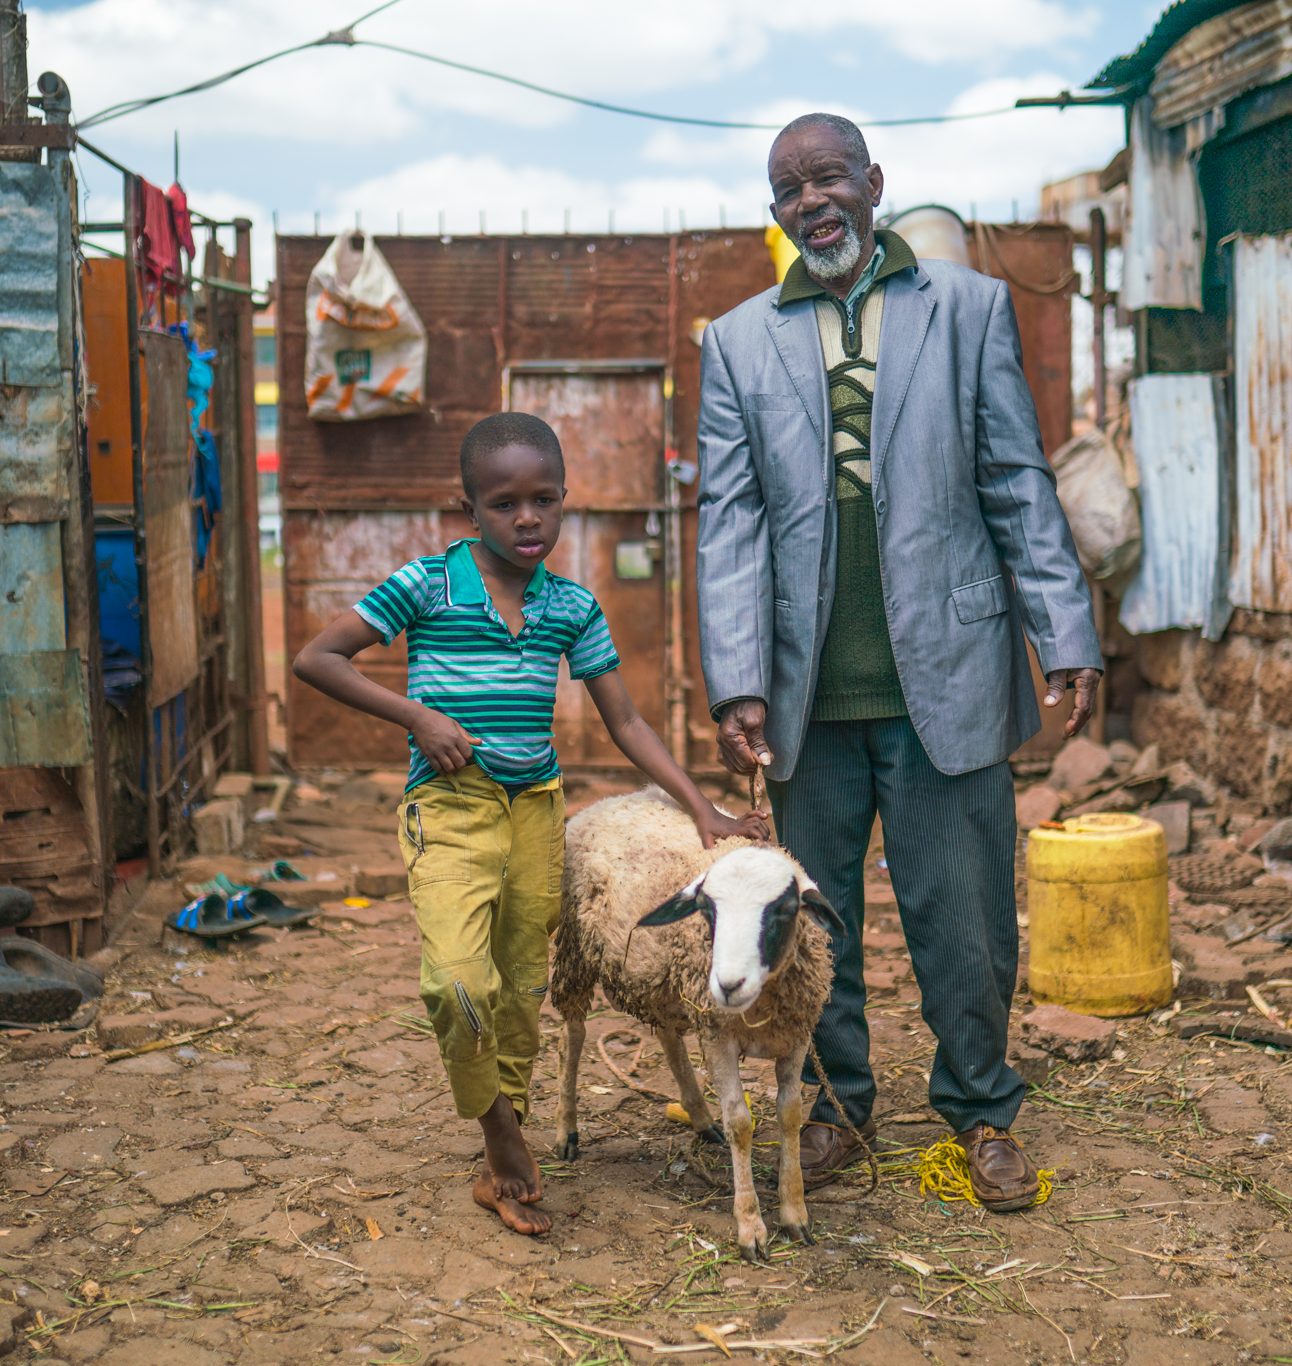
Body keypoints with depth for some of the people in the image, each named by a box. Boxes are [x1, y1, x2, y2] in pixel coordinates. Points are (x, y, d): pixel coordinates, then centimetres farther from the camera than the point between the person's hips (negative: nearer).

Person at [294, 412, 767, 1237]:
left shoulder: (572, 606, 4)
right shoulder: (429, 585, -7)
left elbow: (625, 722, 8)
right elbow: (315, 659, -5)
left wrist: (703, 809, 0)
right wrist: (417, 716, -13)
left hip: (535, 809, 4)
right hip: (450, 807, -4)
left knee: (522, 996, 11)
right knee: (460, 982, -23)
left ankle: (503, 1174, 29)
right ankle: (501, 1132, 2)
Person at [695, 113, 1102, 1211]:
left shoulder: (970, 306, 6)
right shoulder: (740, 342, 8)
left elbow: (1019, 485, 4)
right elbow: (730, 520, 3)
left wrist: (1067, 634, -3)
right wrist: (738, 683, -6)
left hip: (945, 671, -1)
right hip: (811, 689, 2)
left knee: (964, 913, 5)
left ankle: (982, 1109, 25)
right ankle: (840, 1101, 28)